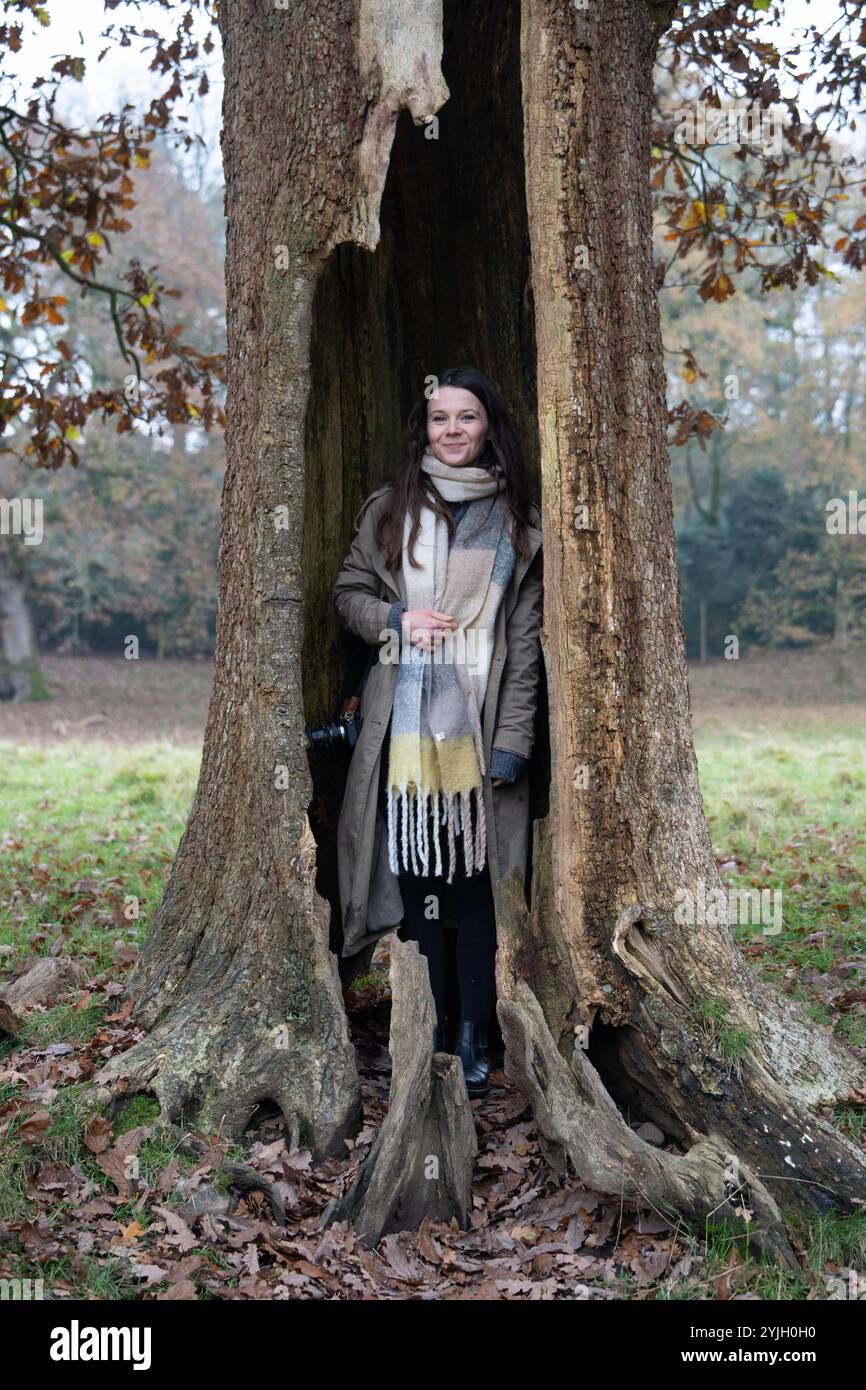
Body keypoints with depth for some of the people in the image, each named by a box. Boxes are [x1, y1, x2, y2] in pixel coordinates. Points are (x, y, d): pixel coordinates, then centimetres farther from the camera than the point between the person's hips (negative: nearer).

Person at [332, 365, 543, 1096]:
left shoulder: (518, 521, 7)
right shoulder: (390, 508, 9)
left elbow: (526, 640, 3)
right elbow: (348, 592, 14)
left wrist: (511, 741, -5)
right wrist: (395, 618, -8)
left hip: (480, 727, -1)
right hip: (406, 726, 1)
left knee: (476, 884, 2)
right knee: (416, 882, 3)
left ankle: (474, 1038, 13)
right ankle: (430, 1031, 17)